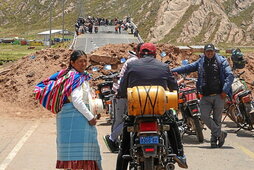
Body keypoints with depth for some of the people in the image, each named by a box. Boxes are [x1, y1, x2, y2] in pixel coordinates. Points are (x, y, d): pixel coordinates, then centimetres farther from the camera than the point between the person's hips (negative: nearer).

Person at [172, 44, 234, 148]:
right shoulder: (200, 62, 13)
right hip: (205, 96, 3)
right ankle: (220, 134, -3)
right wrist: (172, 71, 5)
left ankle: (214, 138, 14)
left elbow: (230, 75, -3)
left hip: (219, 96, -3)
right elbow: (187, 68, 16)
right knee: (204, 116, -13)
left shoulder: (221, 61, 4)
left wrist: (225, 91, -12)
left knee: (217, 118, 1)